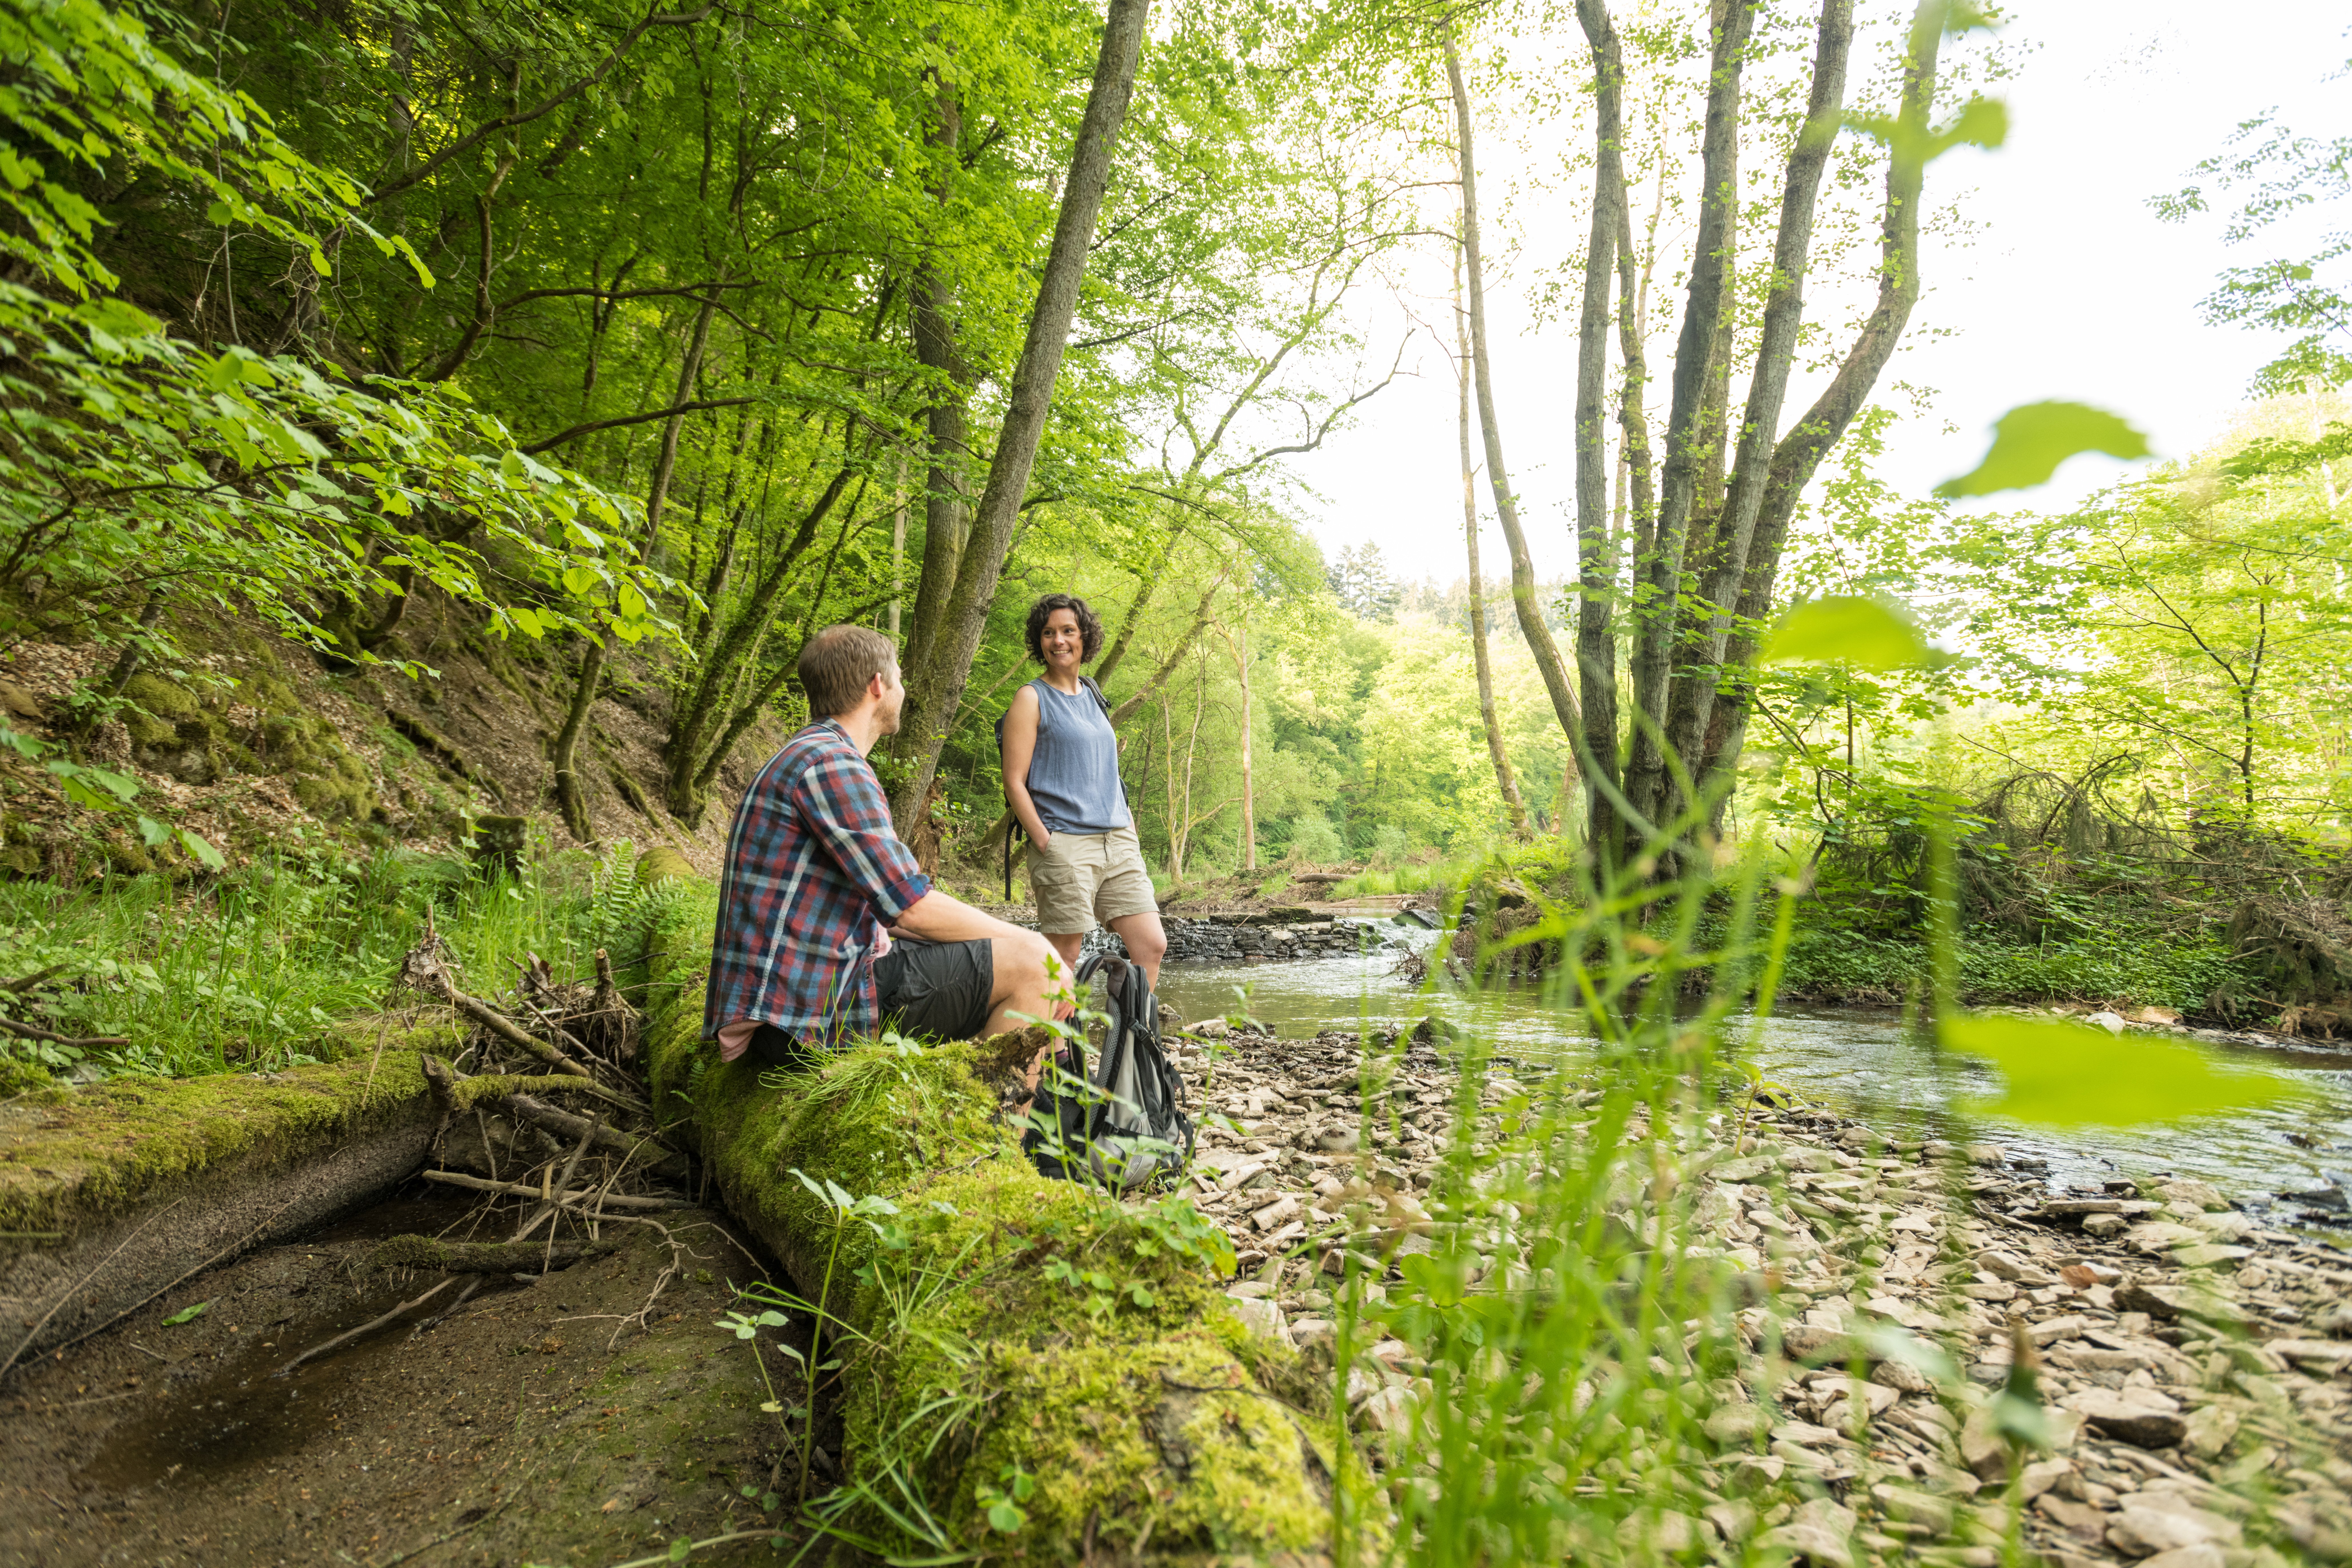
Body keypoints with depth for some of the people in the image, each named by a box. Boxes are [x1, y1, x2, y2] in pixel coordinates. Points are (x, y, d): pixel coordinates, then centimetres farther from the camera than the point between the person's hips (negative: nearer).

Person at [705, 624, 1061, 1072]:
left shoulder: (808, 756, 20)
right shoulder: (830, 763, -15)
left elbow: (883, 898, 20)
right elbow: (914, 907, -19)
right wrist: (1018, 938, -4)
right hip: (810, 1010, -11)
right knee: (1030, 961, -14)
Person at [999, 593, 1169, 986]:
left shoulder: (1093, 695, 18)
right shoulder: (1032, 698, -1)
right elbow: (1014, 781, -6)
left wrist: (1129, 829, 15)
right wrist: (1045, 843, -14)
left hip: (1118, 841, 6)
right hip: (1065, 844, -6)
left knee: (1152, 947, 0)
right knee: (1064, 959, -3)